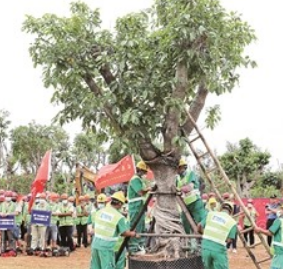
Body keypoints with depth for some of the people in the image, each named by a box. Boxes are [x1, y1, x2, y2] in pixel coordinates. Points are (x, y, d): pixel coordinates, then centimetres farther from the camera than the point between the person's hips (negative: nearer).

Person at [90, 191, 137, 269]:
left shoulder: (100, 212, 1)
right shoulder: (119, 217, -14)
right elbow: (125, 232, -3)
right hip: (107, 247, -6)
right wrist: (133, 233, 19)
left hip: (95, 244, 6)